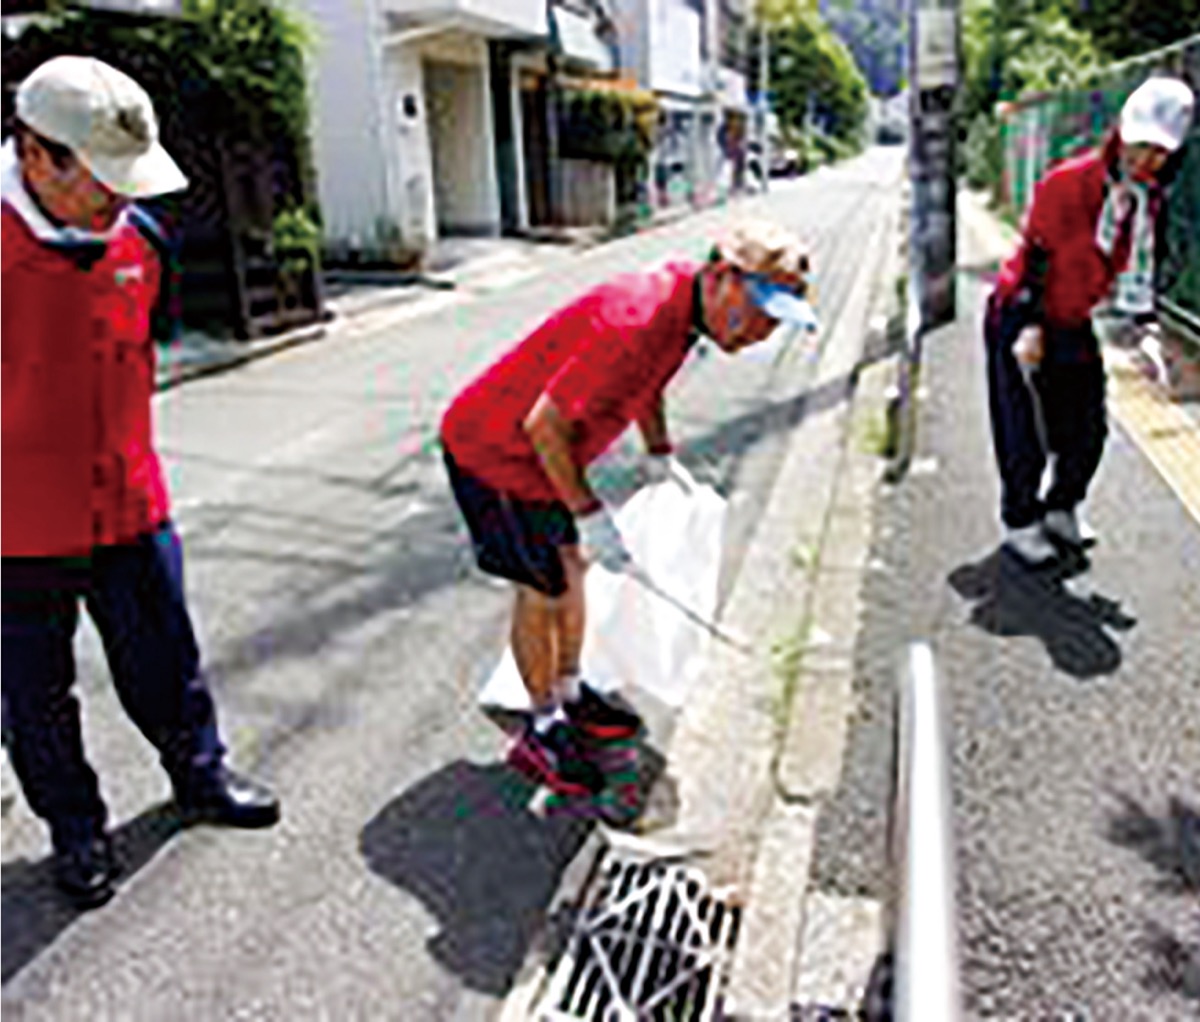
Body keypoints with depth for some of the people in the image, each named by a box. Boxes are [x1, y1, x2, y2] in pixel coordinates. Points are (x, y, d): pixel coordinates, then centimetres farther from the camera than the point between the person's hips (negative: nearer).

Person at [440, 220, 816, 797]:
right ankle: (543, 731, 19)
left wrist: (659, 452, 15)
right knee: (544, 592, 0)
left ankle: (571, 695, 36)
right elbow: (544, 425, -32)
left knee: (573, 568, 18)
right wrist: (589, 514, -25)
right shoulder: (636, 322, -35)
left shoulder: (686, 295, -5)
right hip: (493, 452, -9)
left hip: (541, 448, 9)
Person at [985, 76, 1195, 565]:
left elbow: (1141, 267, 14)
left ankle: (1063, 509, 29)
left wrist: (1140, 323, 8)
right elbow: (1036, 254, -18)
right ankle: (1020, 522, 13)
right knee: (1026, 434, -4)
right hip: (1022, 318, -7)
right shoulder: (1069, 183, -18)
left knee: (1088, 428, 9)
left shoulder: (1151, 202, 3)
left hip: (1075, 326, 7)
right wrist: (1029, 327, -22)